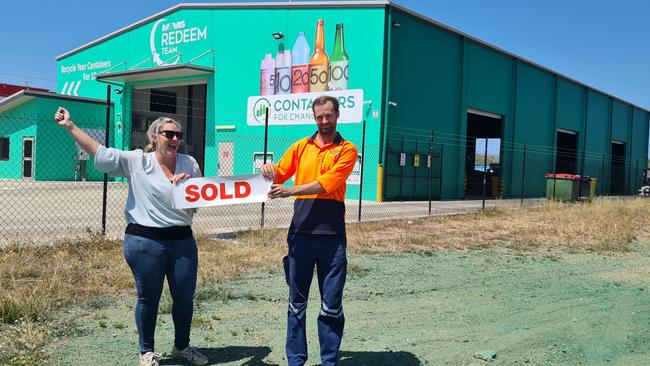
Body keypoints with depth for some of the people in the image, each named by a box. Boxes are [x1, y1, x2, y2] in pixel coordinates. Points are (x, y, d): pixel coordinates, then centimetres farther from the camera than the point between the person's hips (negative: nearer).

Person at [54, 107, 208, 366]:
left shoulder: (189, 163, 7)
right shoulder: (137, 161, -3)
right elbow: (99, 152, -8)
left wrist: (189, 184, -11)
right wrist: (70, 126, -12)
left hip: (182, 240, 4)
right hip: (144, 241, -3)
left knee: (185, 297, 11)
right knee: (148, 298, 9)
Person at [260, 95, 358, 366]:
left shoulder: (347, 150, 2)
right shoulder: (300, 146, 12)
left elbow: (327, 183, -12)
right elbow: (279, 175, 12)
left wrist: (290, 191, -19)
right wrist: (270, 172, -11)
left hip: (332, 235, -2)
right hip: (301, 232, 2)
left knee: (332, 303, 5)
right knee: (297, 301, 8)